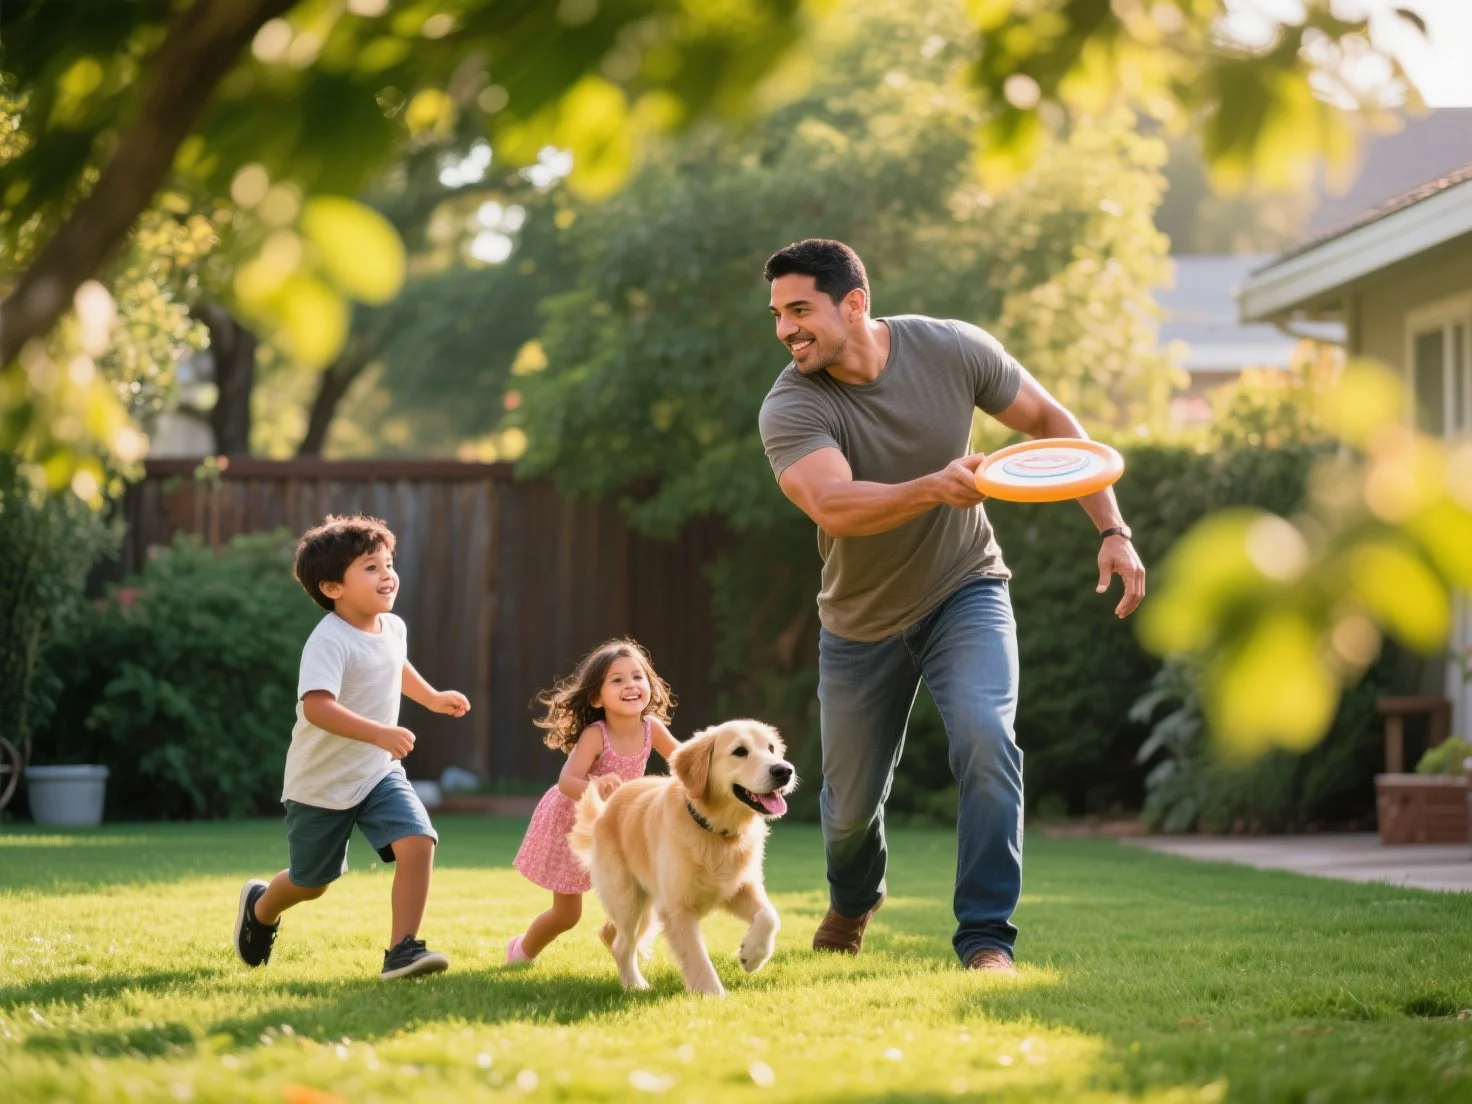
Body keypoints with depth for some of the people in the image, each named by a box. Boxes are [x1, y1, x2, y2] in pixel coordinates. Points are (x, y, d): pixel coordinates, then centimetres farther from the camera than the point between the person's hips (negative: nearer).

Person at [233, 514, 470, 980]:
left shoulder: (393, 628, -1)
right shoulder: (329, 641, -27)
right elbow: (316, 706, -42)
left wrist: (432, 697, 31)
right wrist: (379, 733, -50)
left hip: (379, 772, 6)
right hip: (322, 781, -5)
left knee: (417, 842, -20)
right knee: (312, 881, 13)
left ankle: (402, 949, -13)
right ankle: (260, 908, 47)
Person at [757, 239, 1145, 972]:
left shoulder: (952, 350, -17)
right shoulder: (789, 409, -24)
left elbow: (1051, 422, -4)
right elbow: (834, 506, -42)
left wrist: (1112, 531, -10)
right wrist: (936, 487, -59)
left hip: (964, 591, 0)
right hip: (862, 622, 0)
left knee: (986, 739, -26)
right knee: (850, 803, 11)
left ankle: (986, 939, -17)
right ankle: (851, 903, 47)